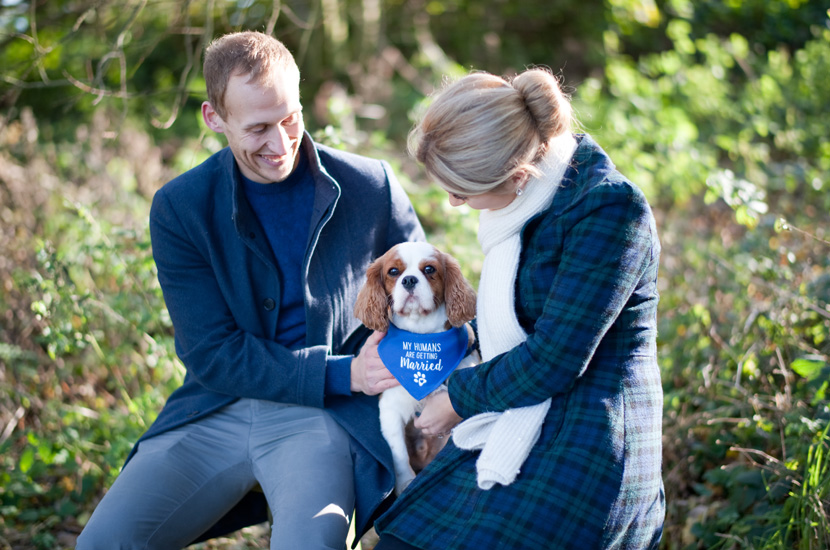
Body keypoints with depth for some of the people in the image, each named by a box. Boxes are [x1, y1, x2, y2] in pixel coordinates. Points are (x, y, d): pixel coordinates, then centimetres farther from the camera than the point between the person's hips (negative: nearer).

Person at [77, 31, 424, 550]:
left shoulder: (372, 187, -2)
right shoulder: (179, 209, -2)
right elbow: (212, 353, -5)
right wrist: (342, 373, -15)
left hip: (327, 416, -2)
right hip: (218, 410, 2)